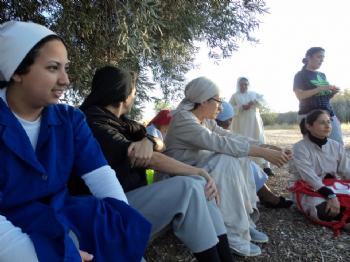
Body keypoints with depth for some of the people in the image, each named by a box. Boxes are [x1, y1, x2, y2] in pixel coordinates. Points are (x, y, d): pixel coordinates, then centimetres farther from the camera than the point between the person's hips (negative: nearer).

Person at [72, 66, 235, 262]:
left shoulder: (118, 120, 13)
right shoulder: (94, 124, -16)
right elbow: (151, 160, -21)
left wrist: (147, 141, -18)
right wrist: (199, 171, -14)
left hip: (131, 194, 9)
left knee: (197, 183, -6)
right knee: (187, 188, -25)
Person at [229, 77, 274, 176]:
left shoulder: (253, 94, 15)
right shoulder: (235, 96, 6)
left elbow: (262, 100, 2)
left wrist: (253, 102, -15)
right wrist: (242, 107, -15)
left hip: (254, 123, 3)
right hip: (241, 124, -3)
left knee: (260, 142, 0)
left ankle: (266, 167, 3)